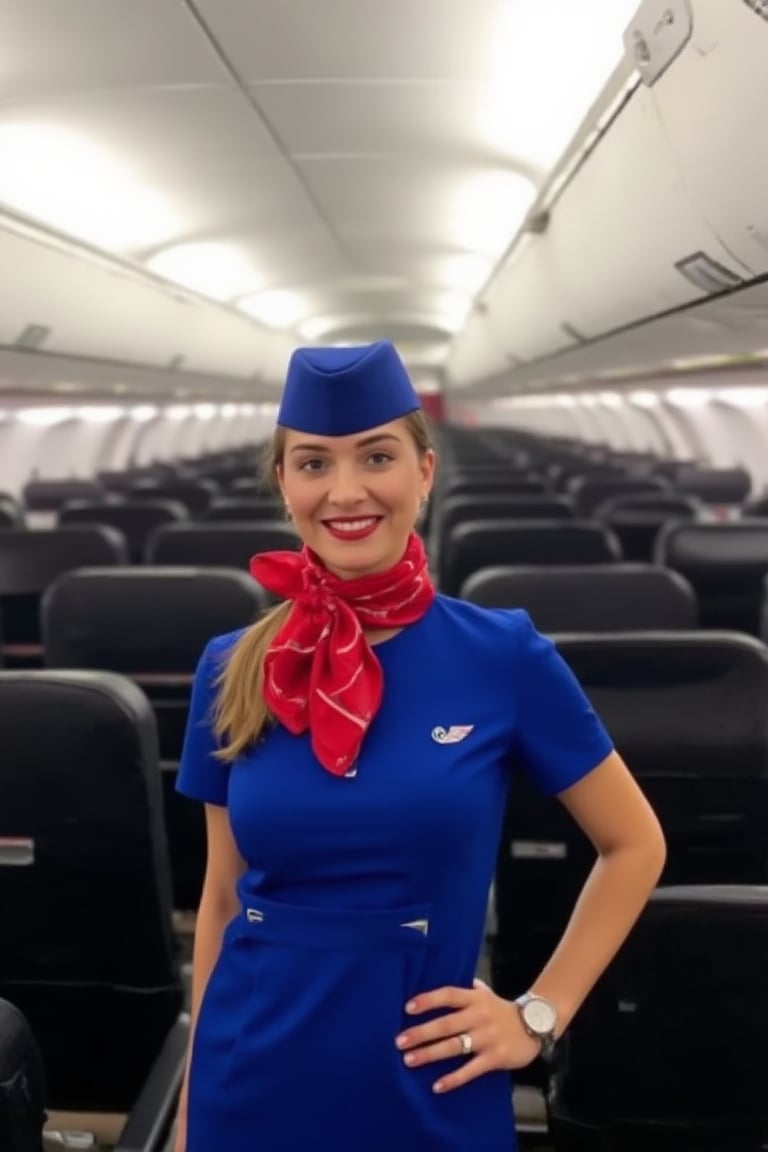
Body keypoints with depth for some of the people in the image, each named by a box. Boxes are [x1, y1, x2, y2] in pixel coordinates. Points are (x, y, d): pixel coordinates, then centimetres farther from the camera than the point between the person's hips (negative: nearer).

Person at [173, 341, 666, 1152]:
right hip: (254, 1082, 2)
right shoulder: (231, 669, -4)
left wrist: (540, 1015, -3)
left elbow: (635, 846, 1)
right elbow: (222, 896, 5)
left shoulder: (505, 655, -11)